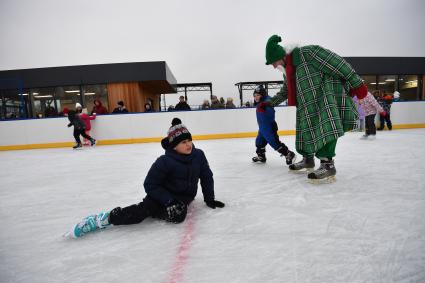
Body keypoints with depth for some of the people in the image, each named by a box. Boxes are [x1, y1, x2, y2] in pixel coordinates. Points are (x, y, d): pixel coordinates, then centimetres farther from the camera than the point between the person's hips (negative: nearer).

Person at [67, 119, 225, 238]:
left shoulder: (198, 155, -12)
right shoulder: (165, 162, -24)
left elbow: (207, 177, 1)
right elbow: (150, 184, -19)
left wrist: (209, 199, 1)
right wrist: (169, 200, -27)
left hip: (185, 196, 4)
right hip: (164, 195, -4)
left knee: (177, 216, -27)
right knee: (142, 210, -29)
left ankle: (158, 212, 7)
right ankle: (101, 219, -16)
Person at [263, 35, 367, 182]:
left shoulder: (307, 52, -18)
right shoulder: (287, 71, 11)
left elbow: (337, 63, -17)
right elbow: (284, 92, 27)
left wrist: (356, 83, -16)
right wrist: (269, 103, 25)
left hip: (328, 96, -9)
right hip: (309, 106, 9)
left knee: (325, 129, -22)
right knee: (306, 129, 11)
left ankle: (327, 164, -19)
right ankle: (308, 159, 27)